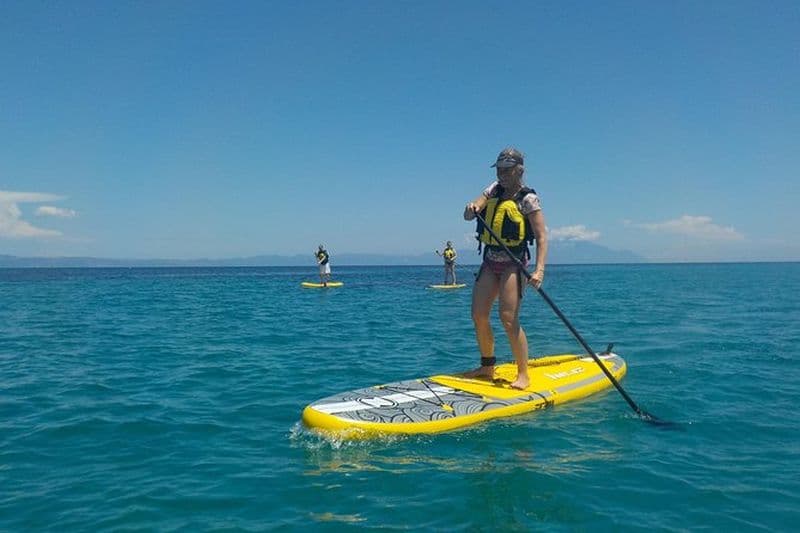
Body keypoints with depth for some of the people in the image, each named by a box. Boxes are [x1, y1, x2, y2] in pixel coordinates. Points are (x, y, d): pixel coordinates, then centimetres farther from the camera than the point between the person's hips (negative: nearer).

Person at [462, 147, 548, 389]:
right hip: (490, 262, 7)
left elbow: (541, 237, -15)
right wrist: (471, 209, -23)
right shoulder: (494, 190, 10)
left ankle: (523, 374, -4)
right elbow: (469, 215, 3)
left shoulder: (528, 199, -8)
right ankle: (487, 367, 19)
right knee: (478, 316, 3)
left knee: (509, 319, -15)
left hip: (513, 264, -6)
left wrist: (539, 270, -28)